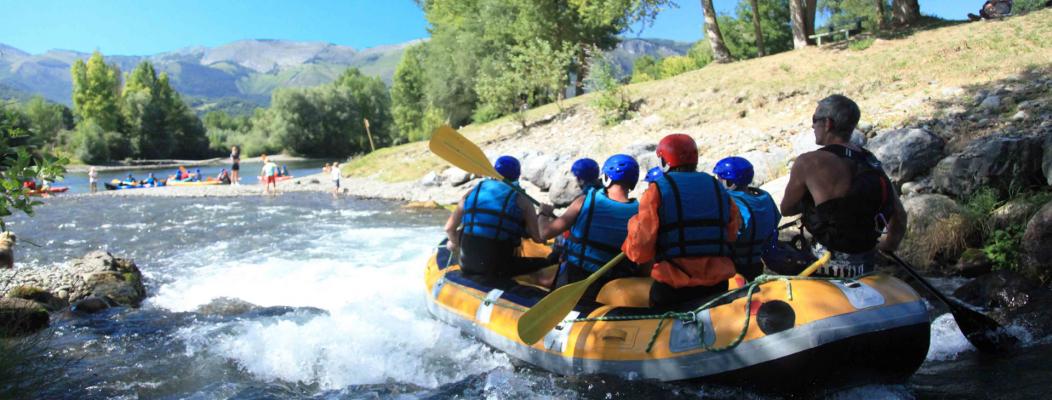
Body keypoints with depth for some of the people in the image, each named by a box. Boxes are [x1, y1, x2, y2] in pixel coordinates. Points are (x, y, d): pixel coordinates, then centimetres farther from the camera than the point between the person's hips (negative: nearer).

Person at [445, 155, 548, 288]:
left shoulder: (472, 192, 8)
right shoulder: (521, 199, -1)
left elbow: (449, 228, 10)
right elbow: (539, 238, -4)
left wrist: (454, 244, 32)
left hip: (467, 267, 4)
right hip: (500, 267, -4)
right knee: (547, 264, 7)